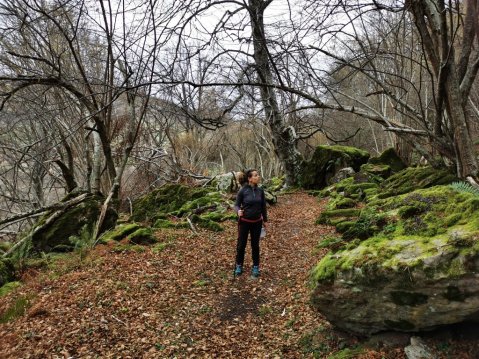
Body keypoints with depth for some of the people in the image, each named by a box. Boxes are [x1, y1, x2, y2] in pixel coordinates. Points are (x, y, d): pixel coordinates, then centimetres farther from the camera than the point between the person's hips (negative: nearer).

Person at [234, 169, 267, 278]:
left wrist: (265, 219, 14)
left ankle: (256, 267, 26)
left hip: (257, 222, 3)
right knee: (241, 244, 8)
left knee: (255, 245, 12)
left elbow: (263, 206, 8)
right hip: (244, 221, -3)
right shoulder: (243, 190, -13)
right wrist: (238, 211, -28)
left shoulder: (260, 190, -3)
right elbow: (236, 204, -6)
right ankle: (239, 265, 28)